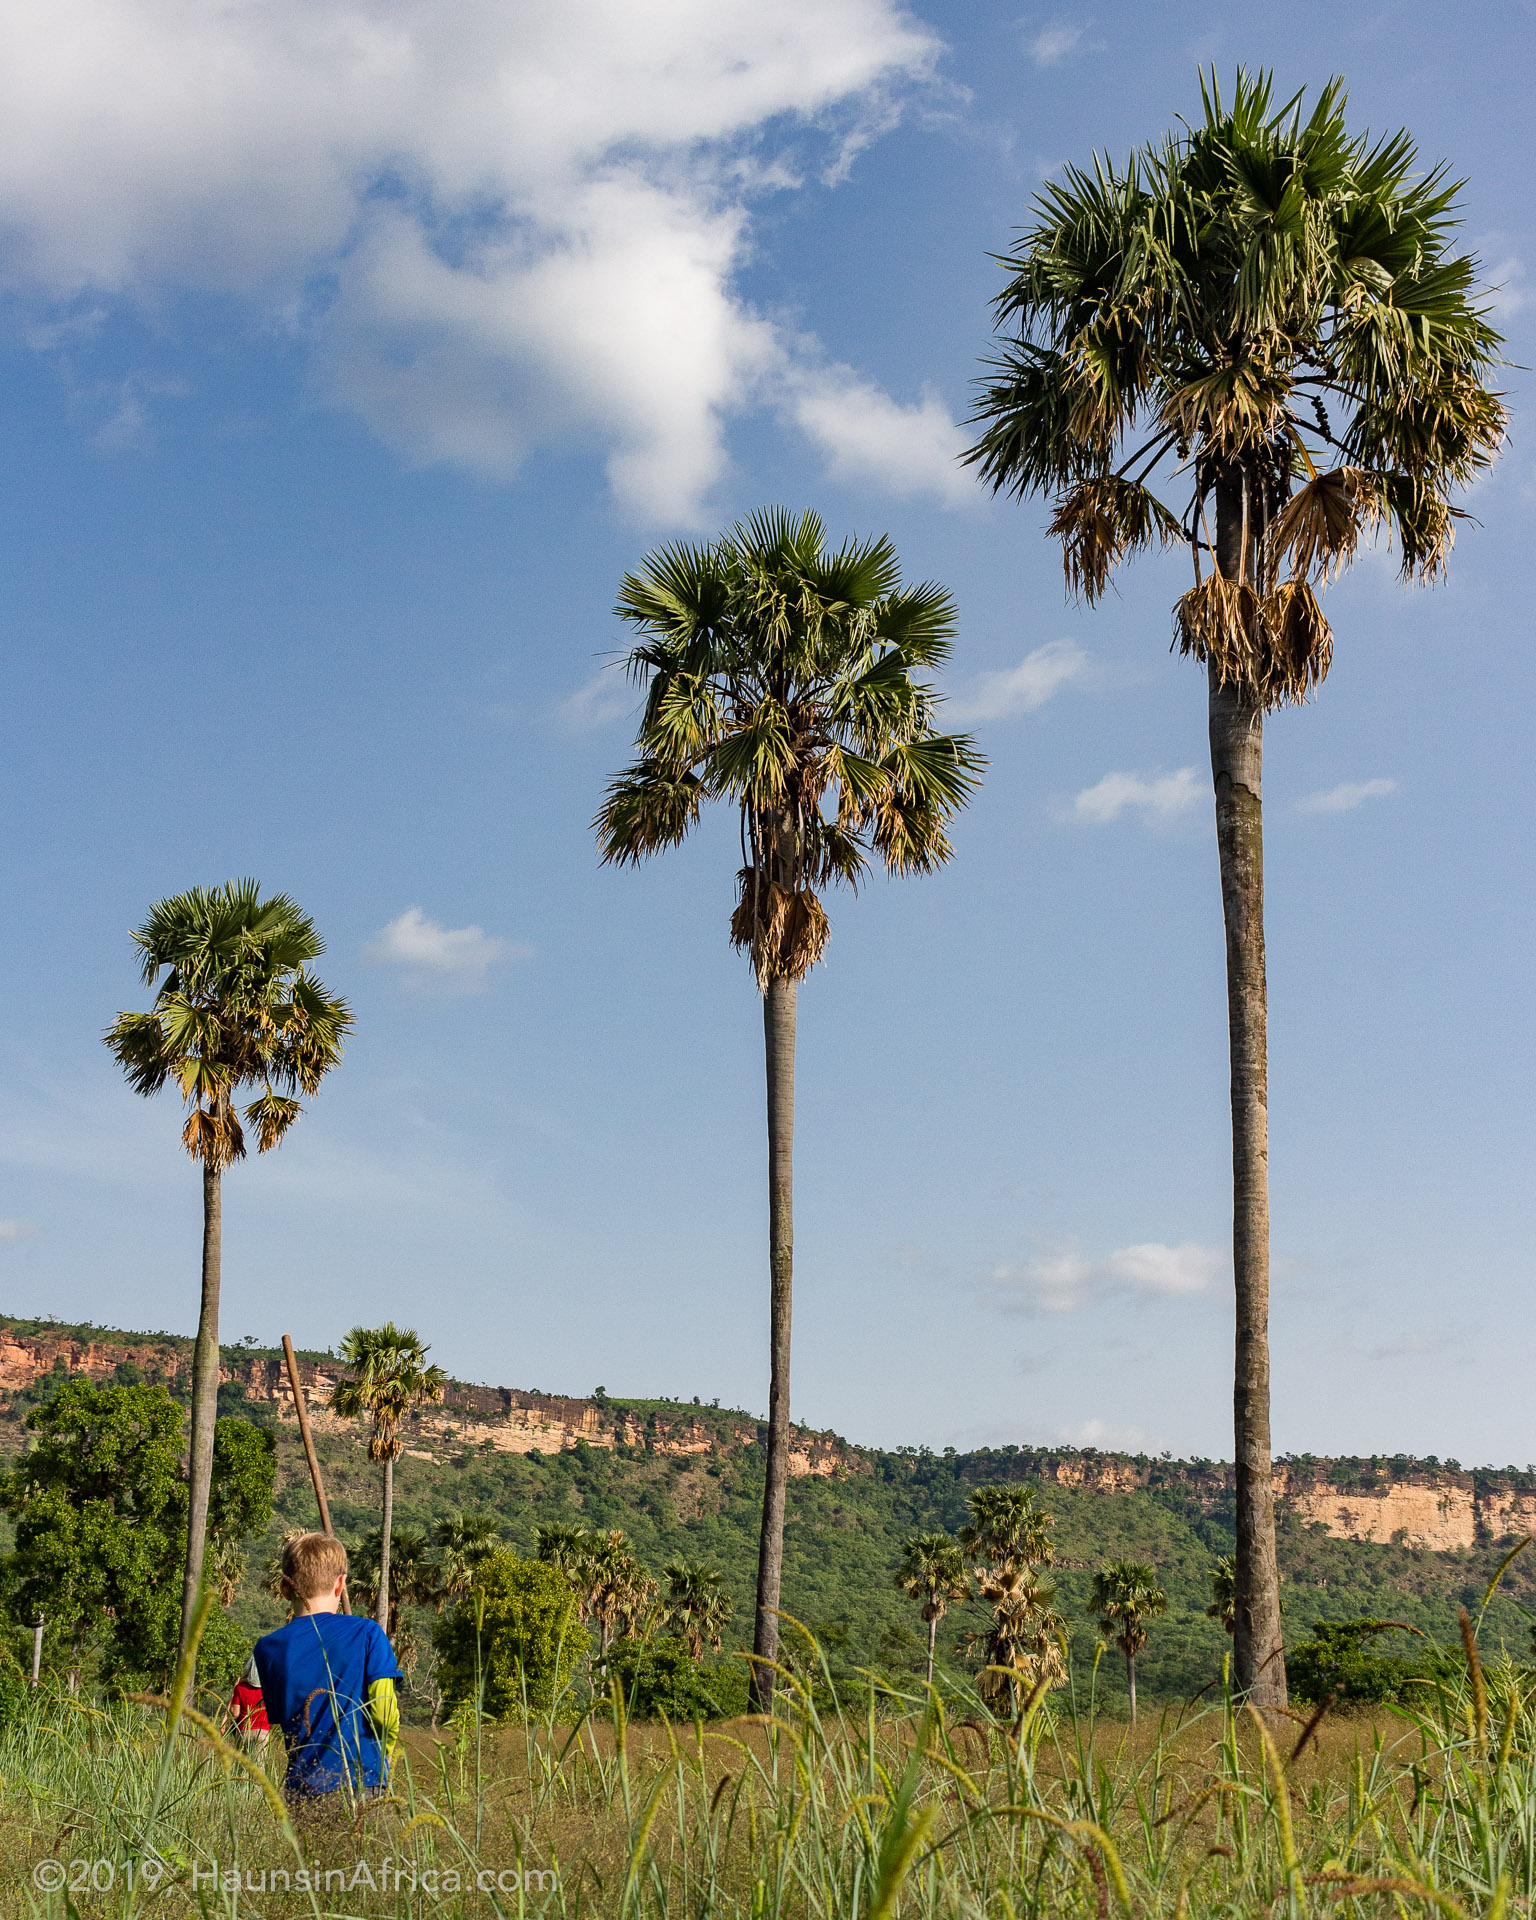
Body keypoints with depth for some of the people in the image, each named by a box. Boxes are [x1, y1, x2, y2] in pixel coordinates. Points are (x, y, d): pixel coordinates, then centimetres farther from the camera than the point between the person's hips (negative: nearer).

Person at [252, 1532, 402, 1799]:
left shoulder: (267, 1648, 5)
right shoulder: (367, 1634, -2)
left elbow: (278, 1717, 14)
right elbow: (385, 1714, -4)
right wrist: (384, 1756, 14)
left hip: (302, 1786, 2)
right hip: (363, 1781, -2)